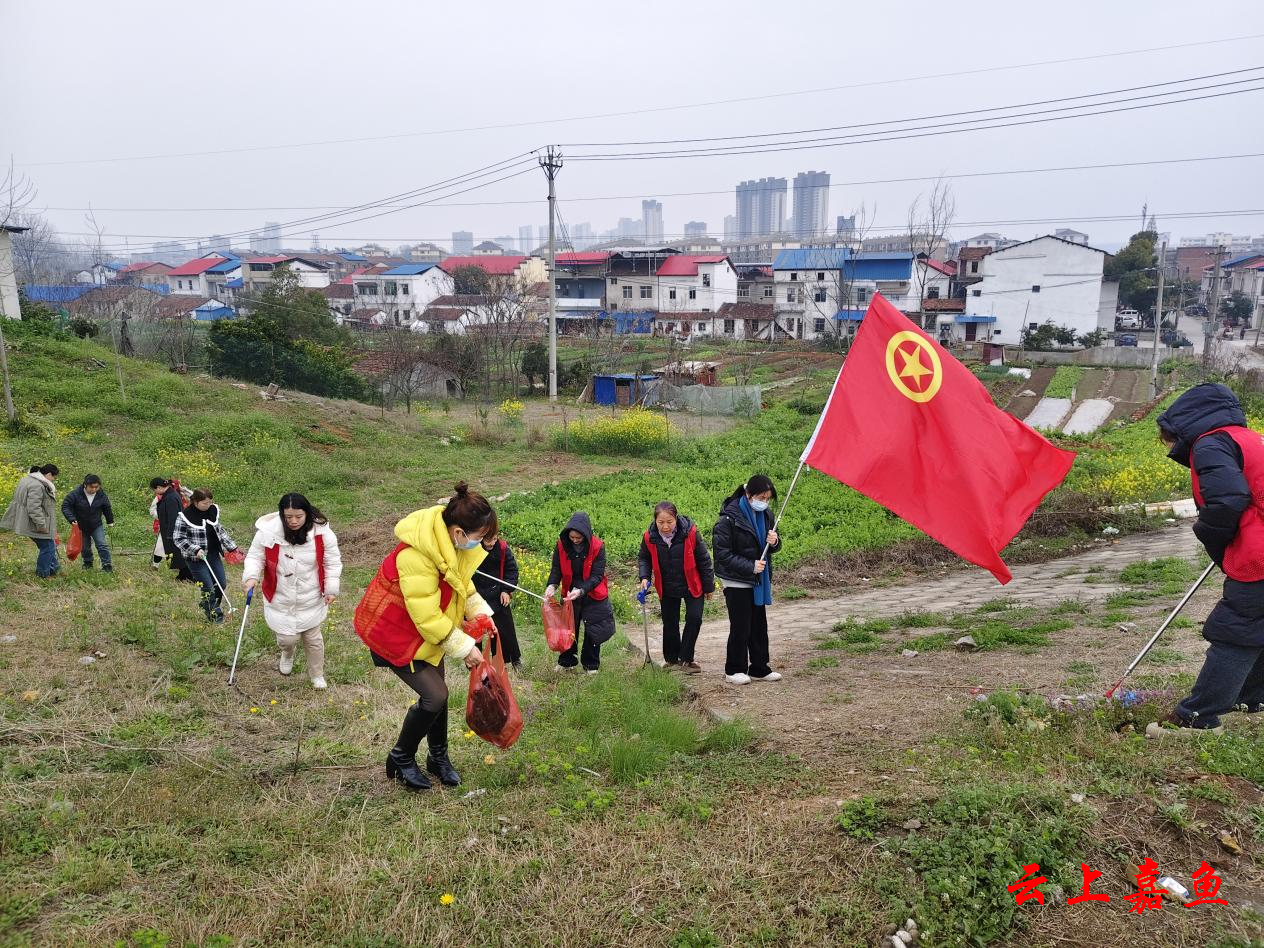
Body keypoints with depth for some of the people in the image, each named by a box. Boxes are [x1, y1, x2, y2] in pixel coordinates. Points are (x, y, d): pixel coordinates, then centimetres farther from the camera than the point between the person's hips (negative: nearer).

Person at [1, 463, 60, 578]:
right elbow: (33, 508, -29)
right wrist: (41, 525, -24)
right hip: (34, 525, -11)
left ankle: (54, 568, 28)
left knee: (50, 546, 18)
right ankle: (43, 574, 12)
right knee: (47, 547, 0)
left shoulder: (29, 479, 11)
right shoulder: (37, 486, -24)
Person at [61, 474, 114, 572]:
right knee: (85, 547, 14)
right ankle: (87, 563, 34)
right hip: (81, 526, 0)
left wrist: (110, 521, 13)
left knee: (102, 545, -9)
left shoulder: (102, 495, -11)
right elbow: (65, 506, -15)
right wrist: (72, 519, -26)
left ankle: (107, 565, -5)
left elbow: (107, 509, 4)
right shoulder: (76, 494, -20)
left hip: (96, 525, 0)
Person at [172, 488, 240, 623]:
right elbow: (178, 539, -11)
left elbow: (220, 530, 15)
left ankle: (207, 605, 32)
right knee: (208, 587, -5)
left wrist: (231, 547, 11)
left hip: (214, 555, 6)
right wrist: (195, 550, -22)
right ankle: (214, 614, 11)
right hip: (196, 558, -6)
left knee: (221, 583, 8)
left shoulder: (213, 511, 2)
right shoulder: (184, 516, -15)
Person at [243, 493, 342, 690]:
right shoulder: (268, 531, -17)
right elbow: (255, 556, -4)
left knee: (313, 638, 13)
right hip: (280, 600, 0)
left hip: (311, 600, 0)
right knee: (287, 638, 4)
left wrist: (332, 589, -9)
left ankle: (317, 675, 37)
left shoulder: (321, 532, -16)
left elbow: (332, 562, -5)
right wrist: (251, 576, -22)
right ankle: (288, 653, 45)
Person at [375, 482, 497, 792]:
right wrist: (464, 648, -24)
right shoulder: (417, 554, -36)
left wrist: (481, 612, -5)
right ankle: (401, 758, 12)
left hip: (430, 631, 8)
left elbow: (461, 581, 9)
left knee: (437, 692, 13)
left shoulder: (452, 540, -10)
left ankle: (438, 756, 33)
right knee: (434, 695, -12)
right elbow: (426, 616, -32)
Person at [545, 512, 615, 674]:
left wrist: (581, 590, -35)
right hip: (569, 594, 2)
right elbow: (556, 568, -8)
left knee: (593, 630, 7)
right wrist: (552, 585, -28)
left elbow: (597, 575, -21)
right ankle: (566, 661, 31)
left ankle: (591, 664, 24)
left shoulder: (597, 547, -20)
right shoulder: (561, 545, -12)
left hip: (593, 595, -2)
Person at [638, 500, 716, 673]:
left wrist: (708, 586, -4)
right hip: (667, 589, 2)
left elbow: (703, 560, -10)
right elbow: (644, 558, 4)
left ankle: (686, 658, 4)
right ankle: (671, 659, 28)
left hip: (692, 586, -2)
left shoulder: (689, 532, -21)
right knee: (670, 623, 11)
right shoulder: (650, 537, -15)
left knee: (694, 618, -10)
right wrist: (644, 577, -14)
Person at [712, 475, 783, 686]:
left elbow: (773, 547, 15)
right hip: (736, 582, -7)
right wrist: (750, 566, -23)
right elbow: (722, 553, -18)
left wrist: (774, 541, -9)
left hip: (758, 581, 7)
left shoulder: (764, 515, 5)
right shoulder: (729, 518, -18)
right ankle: (734, 670, 13)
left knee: (759, 625, 12)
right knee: (740, 627, 0)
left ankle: (759, 668, 23)